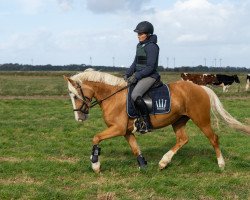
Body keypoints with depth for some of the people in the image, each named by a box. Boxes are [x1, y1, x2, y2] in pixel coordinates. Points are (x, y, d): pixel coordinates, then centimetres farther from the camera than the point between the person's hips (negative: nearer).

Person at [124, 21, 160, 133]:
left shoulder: (152, 47, -13)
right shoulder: (139, 46, 15)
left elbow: (150, 67, -18)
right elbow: (135, 63, 18)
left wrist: (136, 76, -21)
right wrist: (128, 74, 4)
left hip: (149, 76, -10)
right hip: (139, 75, 11)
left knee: (135, 95, -30)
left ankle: (147, 124, -23)